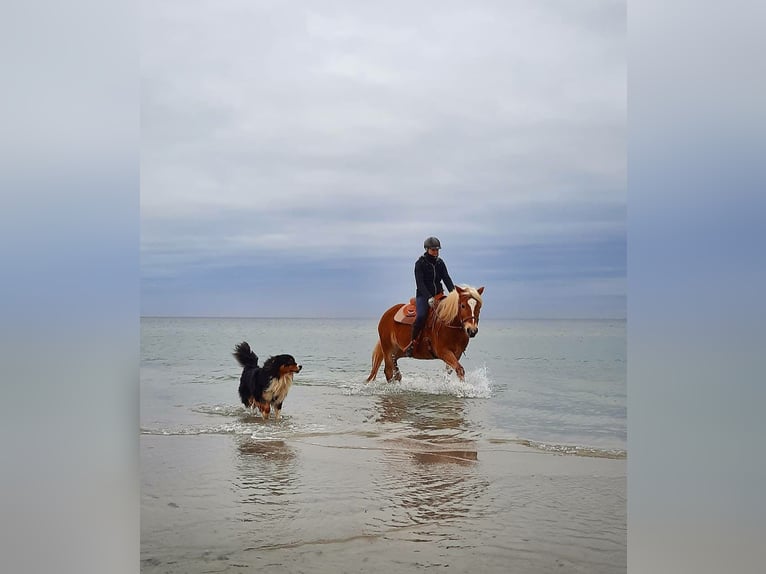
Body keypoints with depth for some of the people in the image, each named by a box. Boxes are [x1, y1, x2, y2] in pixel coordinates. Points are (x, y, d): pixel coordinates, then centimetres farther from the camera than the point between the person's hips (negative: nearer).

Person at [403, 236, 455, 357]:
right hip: (423, 295, -5)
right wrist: (428, 297, -28)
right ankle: (413, 341, -14)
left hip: (438, 295, 5)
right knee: (421, 315, -31)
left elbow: (447, 279, 2)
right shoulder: (420, 263, -5)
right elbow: (420, 283, -14)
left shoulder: (440, 263, 10)